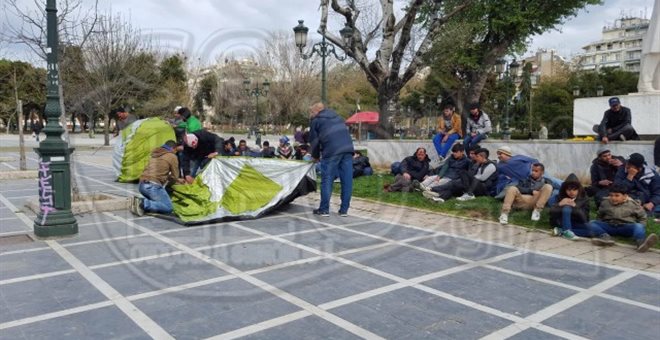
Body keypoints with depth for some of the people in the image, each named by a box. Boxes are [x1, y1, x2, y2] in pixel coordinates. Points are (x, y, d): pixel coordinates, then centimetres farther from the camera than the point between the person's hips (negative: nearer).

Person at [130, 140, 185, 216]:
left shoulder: (155, 154, 25)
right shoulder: (172, 157, 3)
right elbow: (174, 176, 6)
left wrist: (178, 180, 44)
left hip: (142, 185, 8)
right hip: (153, 186, -8)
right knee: (168, 208, -2)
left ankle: (140, 201, -2)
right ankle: (144, 204, -19)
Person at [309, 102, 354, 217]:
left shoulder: (316, 120, 14)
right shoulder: (337, 117, 29)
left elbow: (314, 140, 13)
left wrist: (315, 156, 28)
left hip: (332, 151, -5)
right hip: (347, 148, 5)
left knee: (327, 180, 3)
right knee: (347, 180, 5)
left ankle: (324, 209, 6)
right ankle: (344, 210, 8)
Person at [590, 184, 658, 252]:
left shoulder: (632, 204, 2)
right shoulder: (605, 203, 5)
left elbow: (642, 217, 16)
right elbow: (599, 216, 23)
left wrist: (639, 226, 3)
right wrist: (601, 224, 8)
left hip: (626, 227, -1)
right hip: (609, 226, 1)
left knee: (638, 226, -33)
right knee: (592, 223, -24)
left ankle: (641, 242, -65)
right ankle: (605, 237, -51)